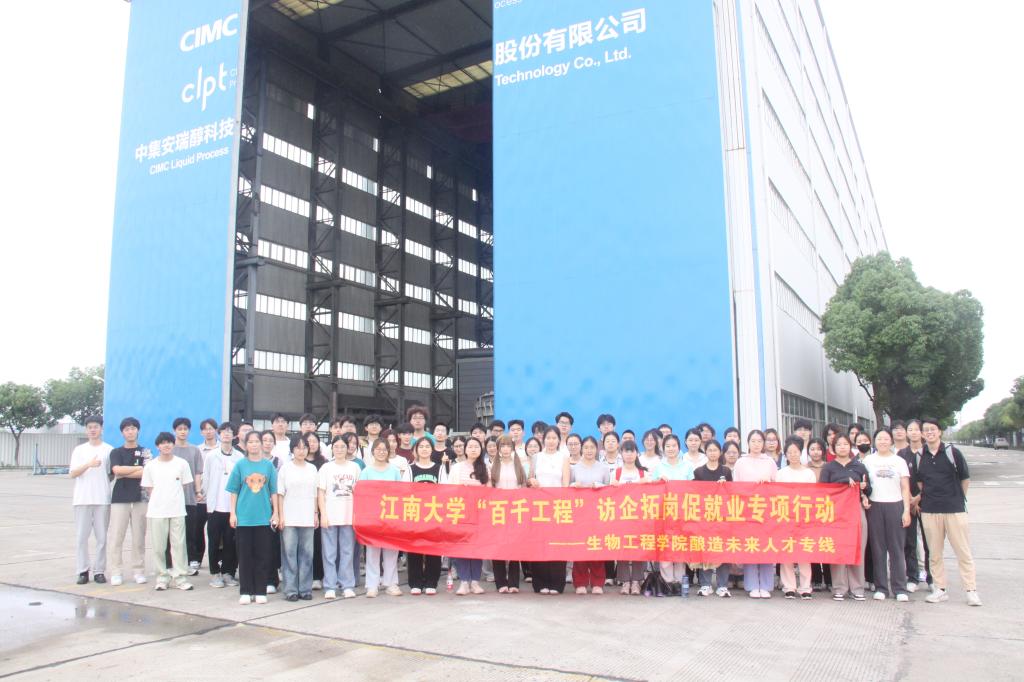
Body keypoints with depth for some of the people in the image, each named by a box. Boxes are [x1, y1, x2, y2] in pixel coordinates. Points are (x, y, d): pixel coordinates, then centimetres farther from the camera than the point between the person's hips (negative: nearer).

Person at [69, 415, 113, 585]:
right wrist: (89, 464, -19)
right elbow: (73, 473, -3)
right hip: (82, 499, 1)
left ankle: (99, 571, 9)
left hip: (103, 498, -1)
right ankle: (83, 571, 8)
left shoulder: (109, 450, 5)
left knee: (101, 537, 2)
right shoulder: (79, 450, 7)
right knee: (81, 536, 1)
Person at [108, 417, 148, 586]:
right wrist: (138, 468, -5)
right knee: (116, 537, -3)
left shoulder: (145, 452, 9)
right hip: (119, 498, 0)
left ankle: (139, 571, 10)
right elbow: (117, 470, -9)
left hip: (140, 498, 0)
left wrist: (124, 473, -8)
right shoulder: (116, 452, 9)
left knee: (139, 538, 2)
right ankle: (117, 572, 5)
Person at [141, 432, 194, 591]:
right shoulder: (150, 466, 3)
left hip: (177, 511, 0)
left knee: (179, 545, 1)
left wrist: (173, 498, 4)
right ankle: (162, 577, 16)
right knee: (158, 547, 5)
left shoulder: (182, 463, 1)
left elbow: (184, 485, 8)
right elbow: (149, 489, 9)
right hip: (156, 511, 1)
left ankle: (179, 577, 8)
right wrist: (159, 500, 3)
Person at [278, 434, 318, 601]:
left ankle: (305, 588, 11)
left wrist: (316, 514, 7)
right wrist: (281, 515, -6)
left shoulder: (312, 469, 10)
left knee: (306, 553, 4)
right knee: (289, 553, -1)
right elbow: (280, 493, 0)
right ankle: (290, 589, 5)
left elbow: (315, 494, 12)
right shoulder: (286, 467, 2)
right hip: (289, 517, -2)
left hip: (307, 518, 3)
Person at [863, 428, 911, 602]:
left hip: (895, 506, 0)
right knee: (878, 548, 2)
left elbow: (905, 488, 6)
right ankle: (881, 587, 8)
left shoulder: (899, 461, 8)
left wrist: (906, 510, -2)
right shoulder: (868, 460, 8)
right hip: (875, 507, 0)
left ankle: (899, 588, 5)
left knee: (896, 548, -1)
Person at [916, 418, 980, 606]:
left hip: (955, 509, -3)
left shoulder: (952, 452, -2)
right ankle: (939, 589, 15)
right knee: (934, 553, 7)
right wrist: (924, 498, 9)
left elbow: (965, 479, 6)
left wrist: (957, 498, 10)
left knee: (963, 552, 0)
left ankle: (971, 591, 8)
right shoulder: (919, 456, 6)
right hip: (929, 511, 3)